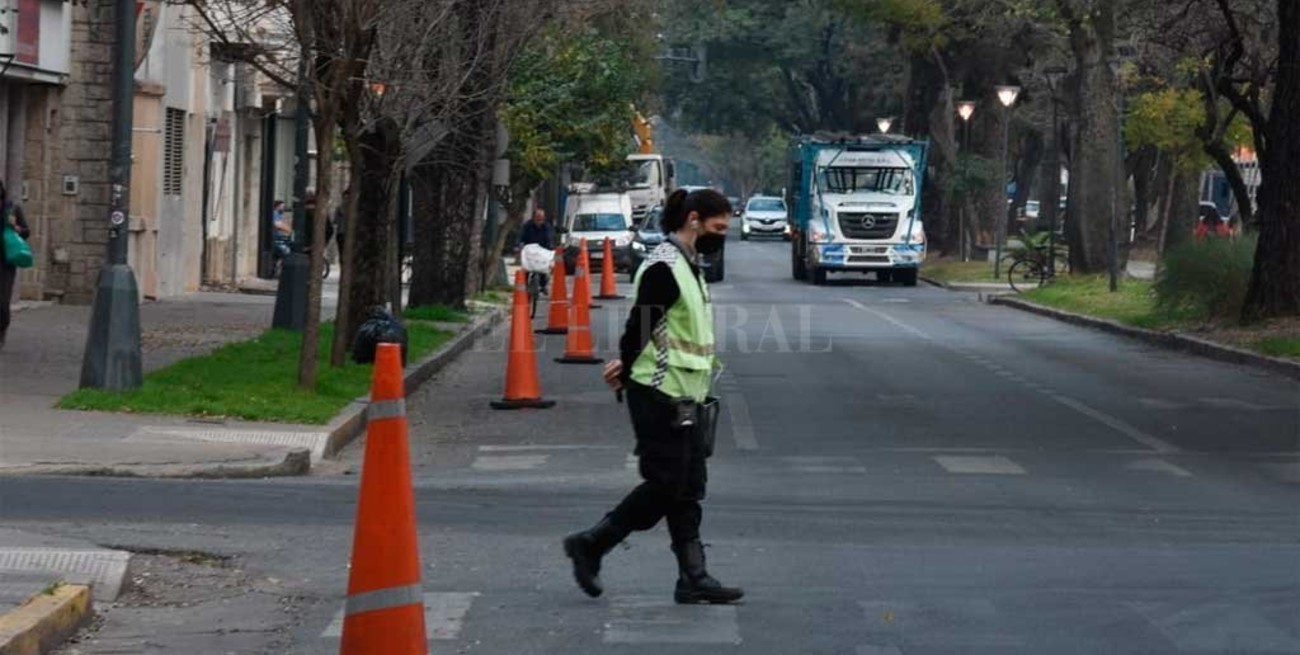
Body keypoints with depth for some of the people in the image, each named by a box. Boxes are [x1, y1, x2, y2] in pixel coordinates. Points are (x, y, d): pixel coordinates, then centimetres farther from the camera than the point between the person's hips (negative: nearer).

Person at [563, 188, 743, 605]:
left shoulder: (688, 266, 16)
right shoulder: (664, 268, -16)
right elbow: (640, 326, -18)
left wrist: (627, 366, 8)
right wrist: (626, 370, -7)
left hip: (681, 397, 10)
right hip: (659, 395, -10)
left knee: (689, 487, 7)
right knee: (666, 485, -7)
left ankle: (693, 578, 8)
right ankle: (590, 546, 4)